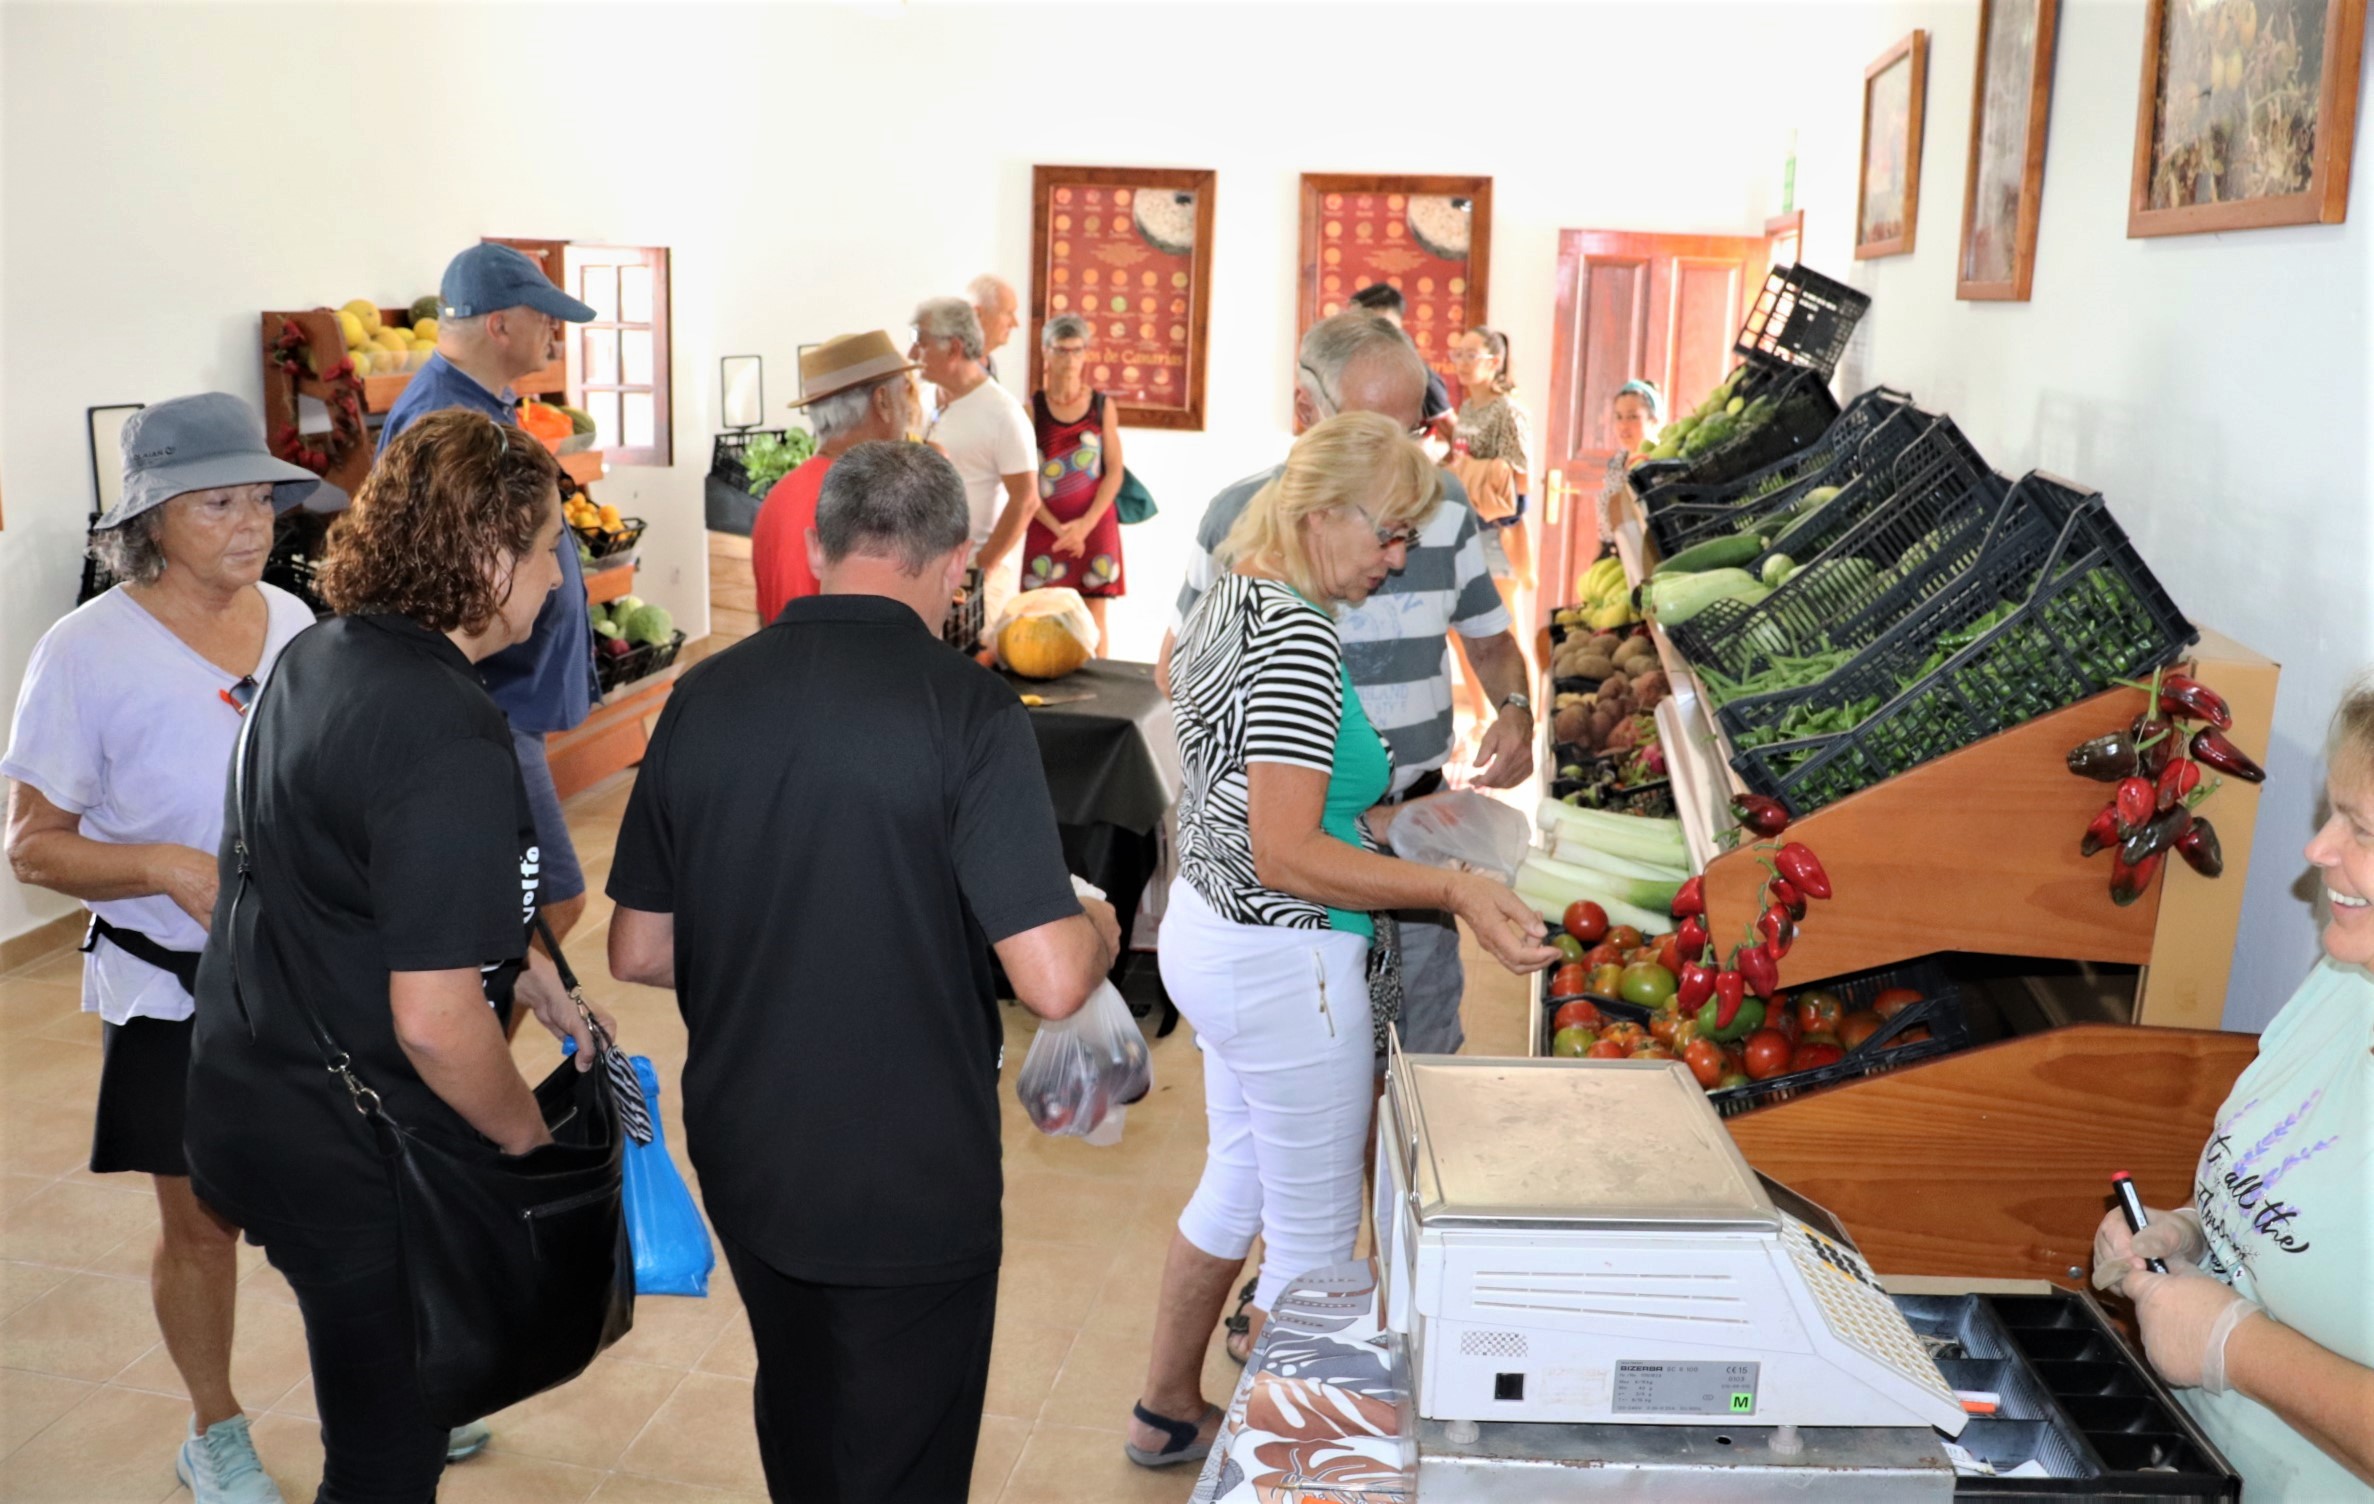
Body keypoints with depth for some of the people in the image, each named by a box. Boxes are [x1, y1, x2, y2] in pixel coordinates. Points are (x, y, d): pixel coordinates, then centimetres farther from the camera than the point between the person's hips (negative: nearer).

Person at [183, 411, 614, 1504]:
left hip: (247, 1093, 9)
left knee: (378, 1402, 30)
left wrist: (531, 976, 17)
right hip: (352, 1156, -8)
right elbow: (434, 1021, -28)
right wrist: (528, 1133, -11)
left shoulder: (313, 659, 3)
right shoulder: (446, 736, -27)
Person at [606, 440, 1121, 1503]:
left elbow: (639, 954, 3)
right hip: (912, 1183, -5)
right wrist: (1100, 930, 0)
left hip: (742, 1164, 5)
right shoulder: (967, 708, -18)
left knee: (795, 1416, 28)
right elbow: (1051, 981, -22)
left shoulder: (703, 697, -4)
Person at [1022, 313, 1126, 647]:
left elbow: (1114, 473, 0)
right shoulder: (1032, 408, -1)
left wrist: (1085, 524, -12)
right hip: (1045, 527, -1)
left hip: (1094, 525, 1)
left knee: (1092, 621, 2)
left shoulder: (1103, 406, 3)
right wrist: (1058, 528, -13)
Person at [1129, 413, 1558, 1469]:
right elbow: (1284, 856, -28)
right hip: (1285, 962, -10)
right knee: (1316, 1237, 7)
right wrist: (1453, 890, -30)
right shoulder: (1297, 636, -24)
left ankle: (1166, 1411, 42)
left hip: (1206, 933, 10)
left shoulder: (1226, 600, 7)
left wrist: (1368, 821, 12)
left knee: (1236, 1183, 25)